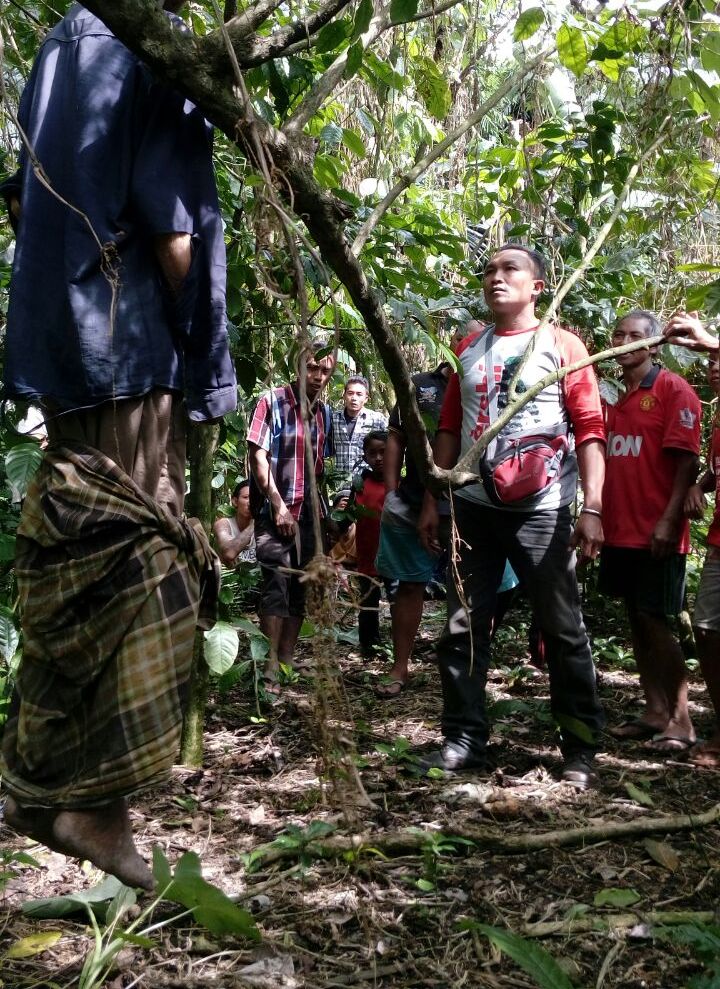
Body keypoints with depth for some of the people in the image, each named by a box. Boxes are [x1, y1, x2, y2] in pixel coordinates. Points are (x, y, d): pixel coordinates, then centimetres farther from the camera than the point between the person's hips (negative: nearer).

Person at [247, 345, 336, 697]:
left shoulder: (324, 412, 10)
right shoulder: (272, 401, -8)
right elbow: (257, 456, -12)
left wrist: (322, 507, 13)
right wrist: (278, 505, -15)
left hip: (307, 512, 6)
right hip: (275, 510, -6)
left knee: (299, 587, 10)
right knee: (276, 584, -12)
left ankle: (287, 658, 21)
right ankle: (270, 669, -10)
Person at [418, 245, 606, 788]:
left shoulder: (562, 346, 1)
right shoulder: (470, 350, 15)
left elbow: (589, 430, -5)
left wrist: (592, 508, -14)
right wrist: (432, 501, 11)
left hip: (542, 512, -4)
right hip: (473, 508, 4)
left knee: (564, 631, 1)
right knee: (464, 627, 6)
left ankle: (581, 750, 13)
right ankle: (464, 739, 17)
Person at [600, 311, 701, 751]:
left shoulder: (673, 390, -7)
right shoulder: (616, 398, 15)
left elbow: (687, 460, -13)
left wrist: (669, 520, -20)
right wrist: (598, 515, 10)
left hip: (656, 533, -7)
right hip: (621, 530, 7)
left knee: (655, 621, -5)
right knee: (637, 620, 10)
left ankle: (680, 721, 5)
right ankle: (655, 712, 19)